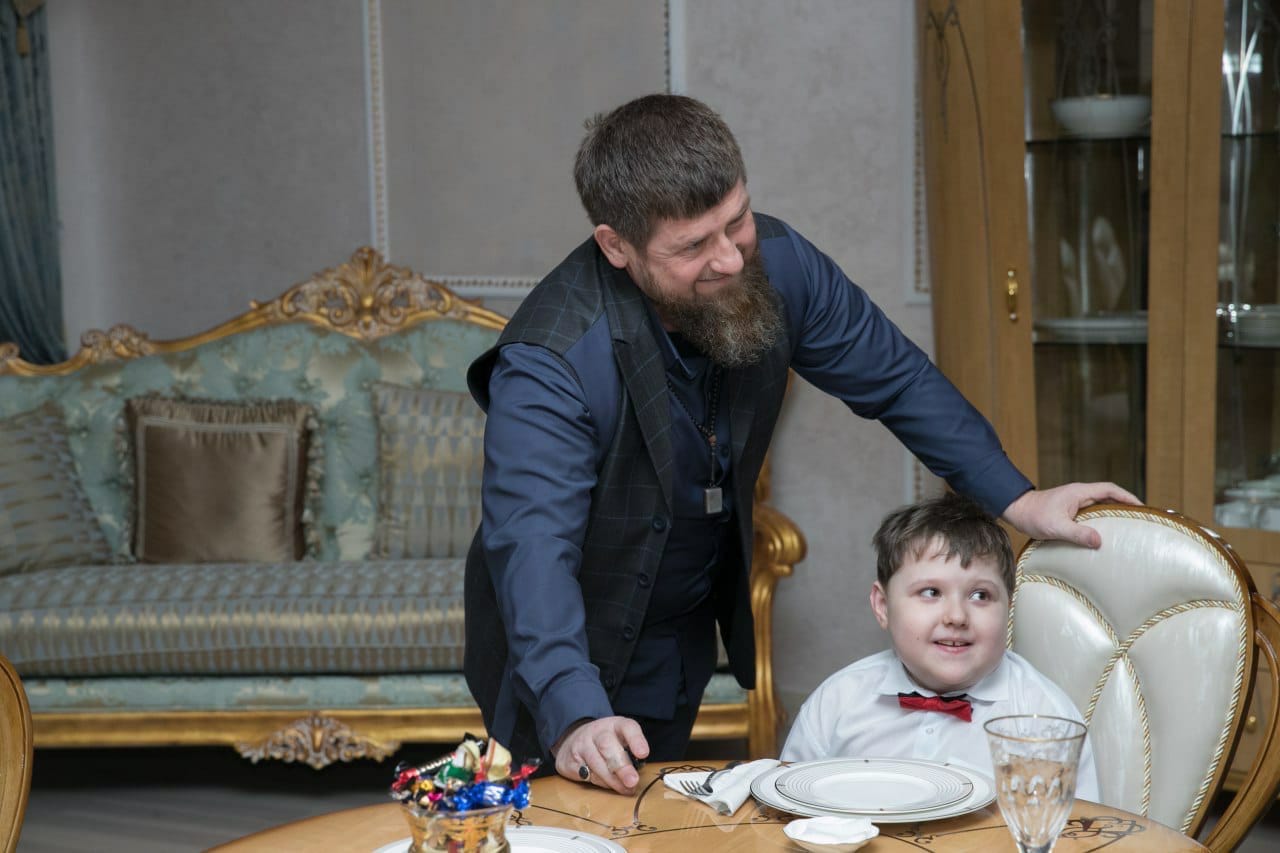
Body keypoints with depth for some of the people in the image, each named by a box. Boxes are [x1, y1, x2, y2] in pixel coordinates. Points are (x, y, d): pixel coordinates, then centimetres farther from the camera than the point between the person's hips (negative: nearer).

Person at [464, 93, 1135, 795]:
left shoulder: (776, 263, -15)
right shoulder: (548, 362, -31)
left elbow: (895, 378, -3)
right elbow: (533, 541, -39)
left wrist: (1016, 501, -9)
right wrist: (574, 719, -53)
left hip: (692, 627, 5)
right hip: (573, 649, -4)